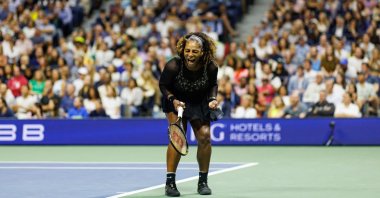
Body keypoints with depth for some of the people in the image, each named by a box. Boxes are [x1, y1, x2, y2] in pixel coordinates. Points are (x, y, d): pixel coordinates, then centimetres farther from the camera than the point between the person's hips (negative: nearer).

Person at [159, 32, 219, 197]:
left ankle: (203, 182, 11)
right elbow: (163, 85, -11)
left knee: (204, 136, -7)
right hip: (176, 100, -2)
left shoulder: (211, 67, -23)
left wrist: (213, 99, -16)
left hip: (200, 103, 2)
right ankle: (170, 182, -11)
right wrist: (173, 100, -26)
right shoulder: (173, 66, -30)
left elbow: (213, 85, 1)